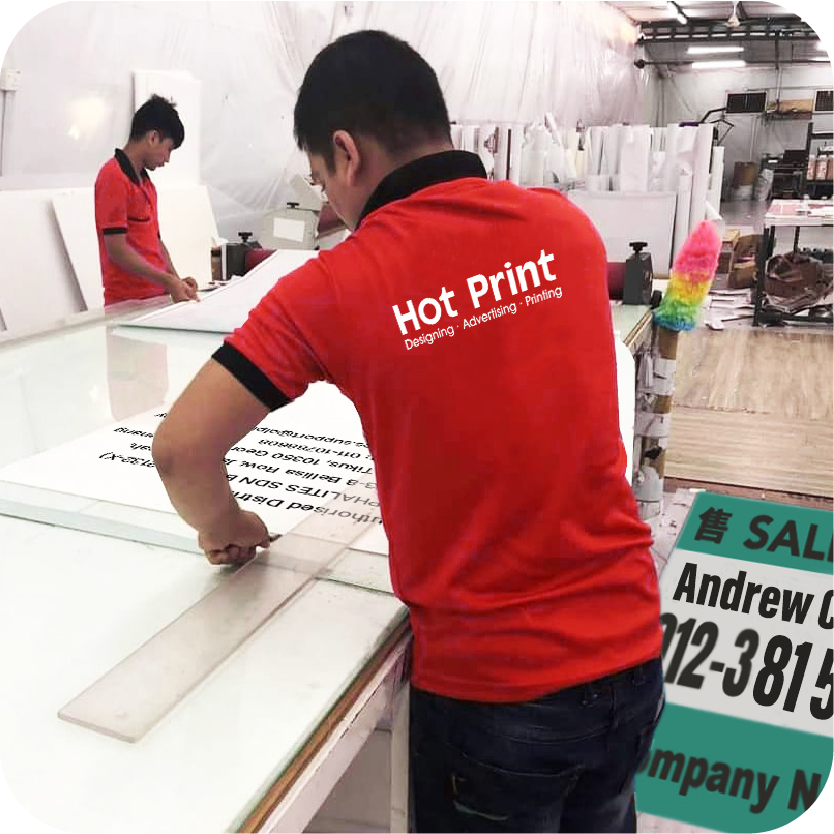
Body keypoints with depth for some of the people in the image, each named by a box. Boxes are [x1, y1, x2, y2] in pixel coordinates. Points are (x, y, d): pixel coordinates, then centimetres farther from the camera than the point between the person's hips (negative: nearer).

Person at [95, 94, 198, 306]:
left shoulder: (145, 182, 17)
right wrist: (167, 281, -18)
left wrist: (176, 280, 5)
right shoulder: (114, 178, -10)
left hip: (156, 295, 8)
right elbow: (116, 249, -16)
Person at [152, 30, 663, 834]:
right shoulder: (567, 227, -3)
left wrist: (224, 528, 7)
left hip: (489, 683, -4)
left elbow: (180, 450, -13)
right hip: (629, 649, 5)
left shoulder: (334, 289, -15)